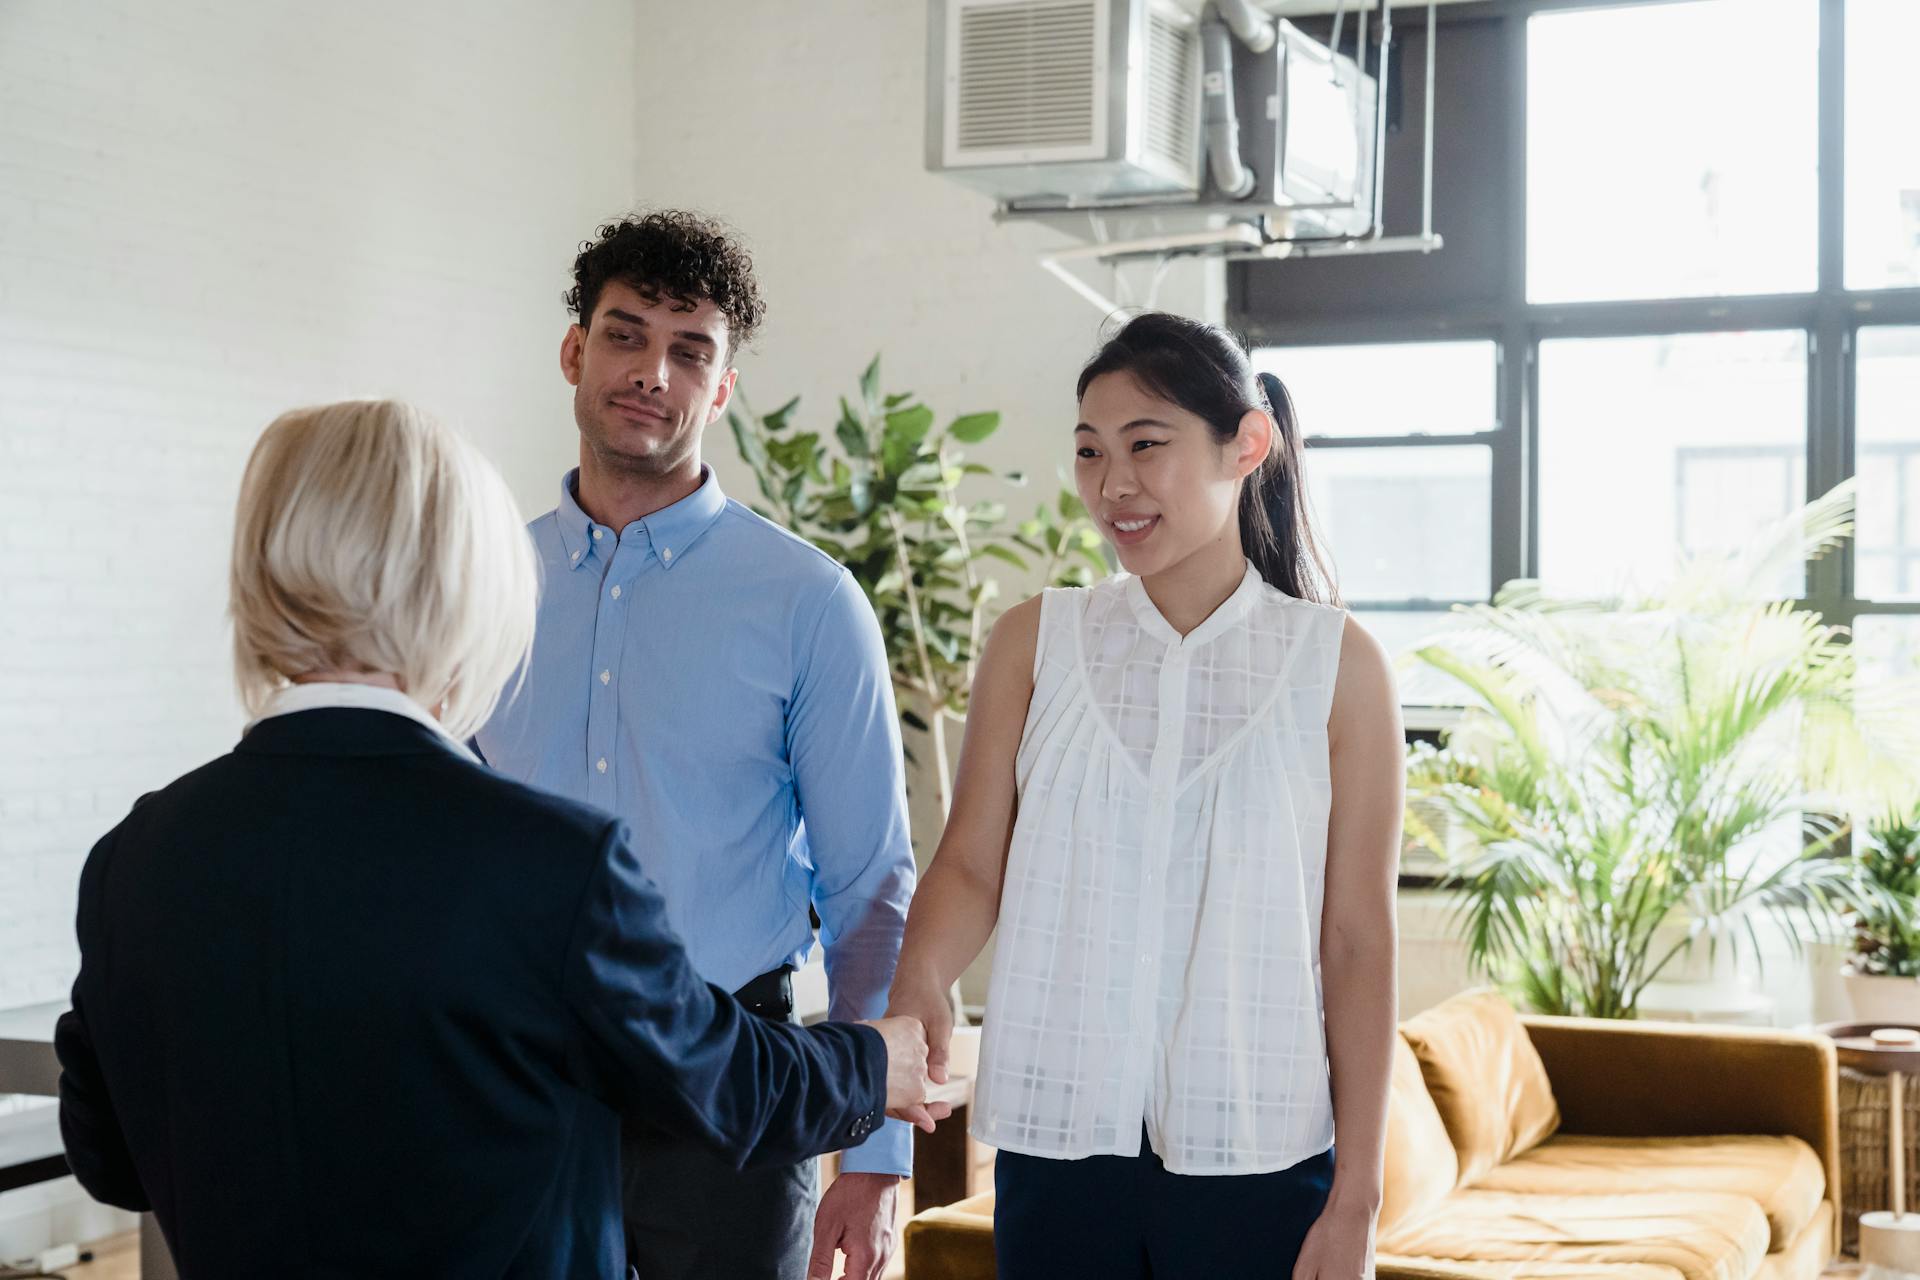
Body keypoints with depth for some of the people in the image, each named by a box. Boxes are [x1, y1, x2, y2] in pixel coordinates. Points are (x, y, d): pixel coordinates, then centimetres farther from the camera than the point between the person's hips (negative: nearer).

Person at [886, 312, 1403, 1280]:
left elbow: (1357, 942, -1)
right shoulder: (1034, 641, 6)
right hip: (1055, 1138, 2)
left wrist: (1355, 1201, -2)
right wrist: (919, 978, -20)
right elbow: (971, 864, 2)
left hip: (1255, 1156, -1)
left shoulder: (1336, 663, 0)